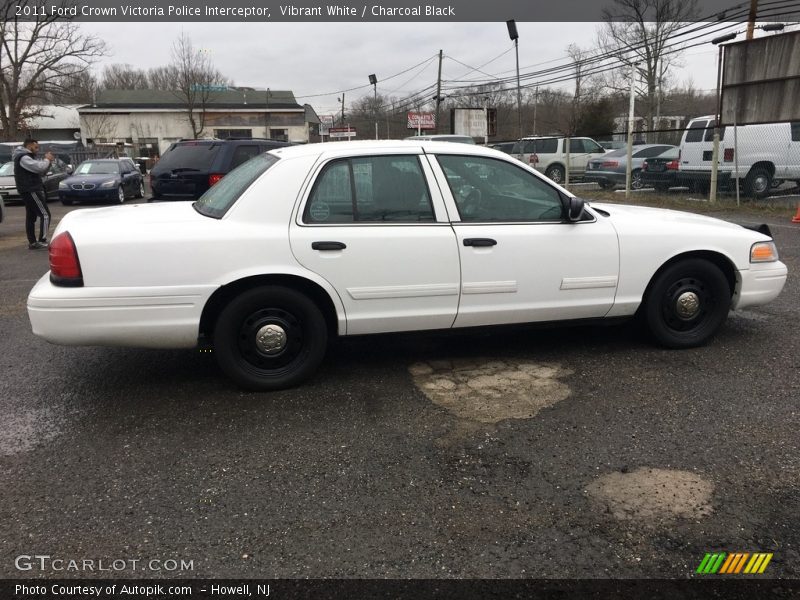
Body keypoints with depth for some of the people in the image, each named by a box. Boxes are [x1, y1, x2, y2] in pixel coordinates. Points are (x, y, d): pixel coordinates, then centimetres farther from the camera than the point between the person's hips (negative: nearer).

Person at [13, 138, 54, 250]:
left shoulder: (26, 157, 21)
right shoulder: (23, 158, -13)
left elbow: (41, 172, 21)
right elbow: (39, 167, -24)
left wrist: (48, 161, 6)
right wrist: (47, 160, -7)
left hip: (30, 191, 11)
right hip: (31, 190, -11)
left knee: (31, 217, 9)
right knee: (45, 214, -12)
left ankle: (32, 242, 12)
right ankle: (42, 241, -16)